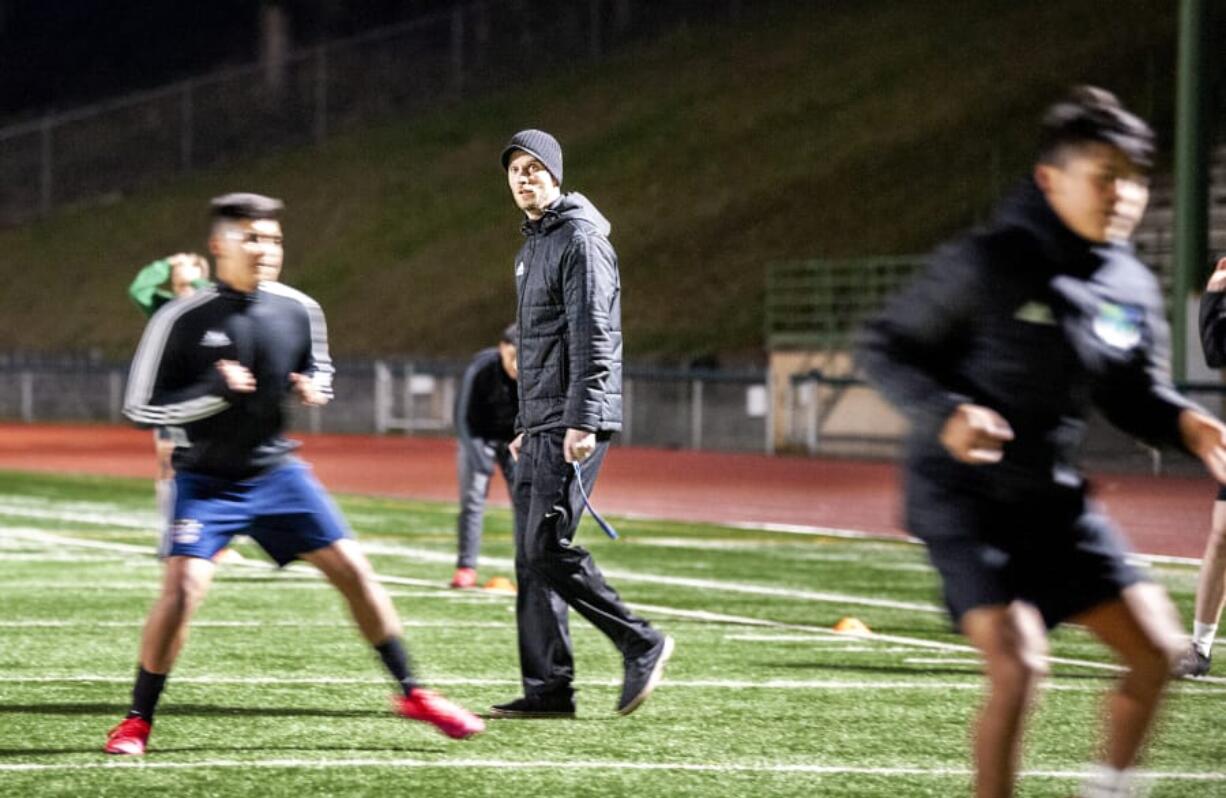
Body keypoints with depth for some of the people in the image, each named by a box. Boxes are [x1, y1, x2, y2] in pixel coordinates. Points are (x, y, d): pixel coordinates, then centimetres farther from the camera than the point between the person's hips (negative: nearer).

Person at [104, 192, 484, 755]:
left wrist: (314, 388, -8)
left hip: (277, 471, 4)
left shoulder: (298, 310, -4)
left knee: (354, 571, 1)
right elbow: (141, 407, -11)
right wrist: (213, 392, -25)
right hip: (207, 481, -4)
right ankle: (137, 720, -3)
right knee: (181, 589, -19)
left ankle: (411, 693, 15)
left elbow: (318, 367, 16)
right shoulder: (182, 321, -15)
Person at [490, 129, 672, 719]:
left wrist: (581, 422, -23)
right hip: (541, 424, 10)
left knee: (548, 548, -14)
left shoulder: (579, 239, -9)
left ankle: (640, 644, -2)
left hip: (573, 423, -10)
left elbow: (593, 335, -17)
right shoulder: (532, 246, 21)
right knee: (532, 556, 5)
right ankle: (546, 689, 6)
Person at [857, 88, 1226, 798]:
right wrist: (945, 413, -27)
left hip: (1056, 501, 7)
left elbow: (1135, 393, 15)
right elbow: (884, 346, -10)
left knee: (1156, 648, 3)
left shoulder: (1133, 291, 2)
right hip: (965, 499, -7)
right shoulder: (986, 265, -16)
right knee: (1018, 663, -20)